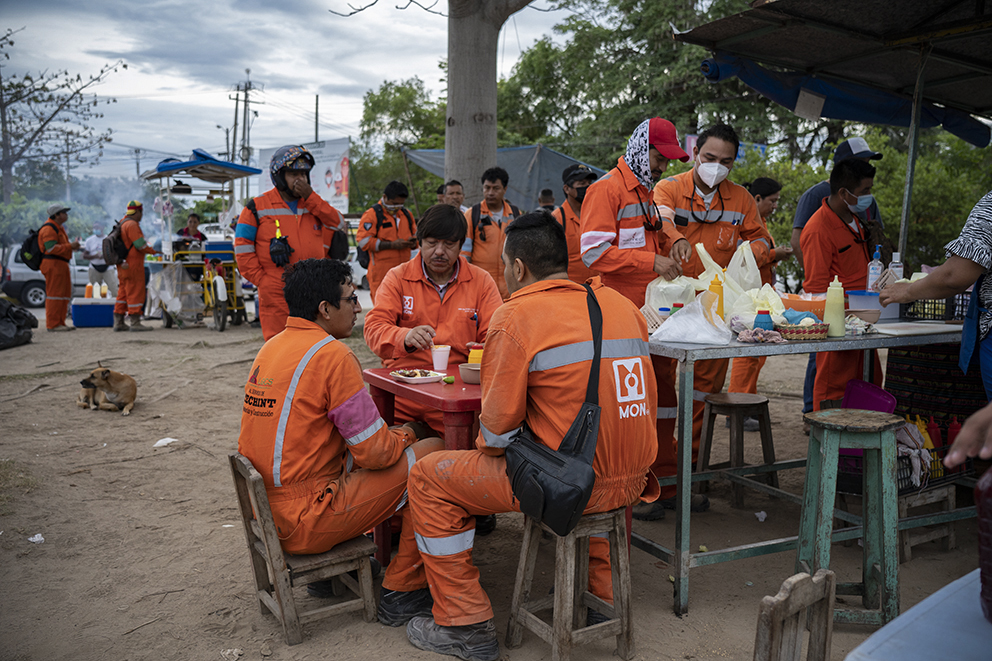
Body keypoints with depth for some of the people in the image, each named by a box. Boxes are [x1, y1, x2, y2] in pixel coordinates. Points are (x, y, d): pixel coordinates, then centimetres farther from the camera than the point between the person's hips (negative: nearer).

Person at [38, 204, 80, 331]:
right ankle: (52, 324, -9)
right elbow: (51, 248, -21)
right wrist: (70, 246, -18)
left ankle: (61, 323, 17)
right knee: (54, 294, -11)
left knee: (64, 294, 12)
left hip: (61, 264, 11)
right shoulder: (49, 229, -12)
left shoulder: (59, 228, 22)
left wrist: (73, 245, 10)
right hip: (53, 264, -11)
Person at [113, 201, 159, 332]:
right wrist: (154, 251, -7)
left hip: (123, 266, 10)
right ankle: (135, 322, -5)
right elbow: (140, 245, -19)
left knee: (123, 292, 13)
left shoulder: (122, 223, 17)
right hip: (133, 265, -10)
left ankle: (118, 322, 15)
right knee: (136, 292, -6)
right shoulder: (132, 225, -15)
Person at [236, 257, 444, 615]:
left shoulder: (271, 347, 9)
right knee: (431, 453, -3)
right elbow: (375, 452, -18)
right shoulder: (332, 354, -18)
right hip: (302, 524, -9)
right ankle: (402, 587, 6)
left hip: (267, 511, 9)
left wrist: (391, 436, 14)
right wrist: (405, 437, 5)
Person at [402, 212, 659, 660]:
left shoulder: (516, 316, -12)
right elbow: (642, 402, 14)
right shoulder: (621, 304, 7)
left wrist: (484, 444, 11)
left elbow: (498, 428, -11)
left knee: (429, 478, 8)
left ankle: (465, 625, 16)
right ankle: (602, 593, 43)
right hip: (632, 483, 7)